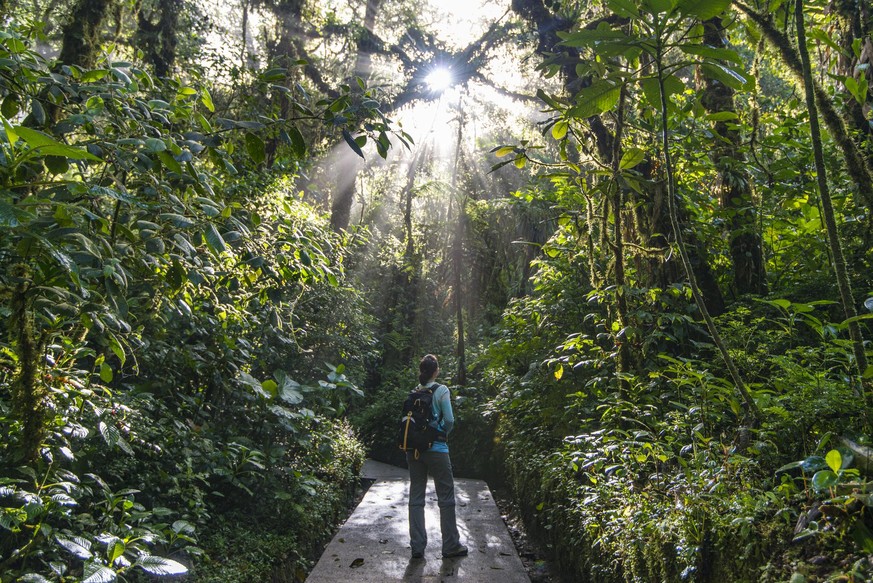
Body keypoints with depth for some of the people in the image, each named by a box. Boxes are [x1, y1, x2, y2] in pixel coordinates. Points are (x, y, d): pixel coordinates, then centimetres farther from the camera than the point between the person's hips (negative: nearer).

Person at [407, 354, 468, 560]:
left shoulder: (413, 393, 5)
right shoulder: (441, 390, -7)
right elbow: (449, 420, -9)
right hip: (436, 449, -4)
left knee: (416, 497, 10)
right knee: (446, 498, 7)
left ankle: (417, 546, 11)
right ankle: (451, 546, 14)